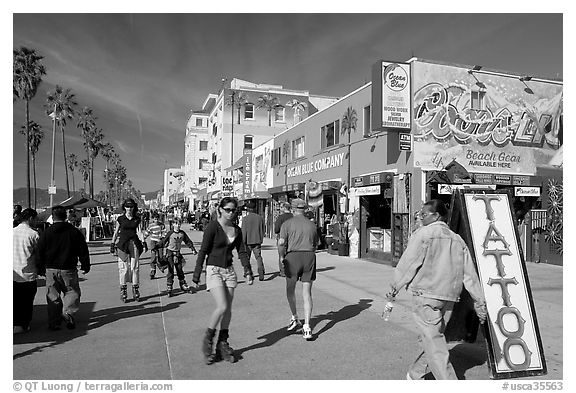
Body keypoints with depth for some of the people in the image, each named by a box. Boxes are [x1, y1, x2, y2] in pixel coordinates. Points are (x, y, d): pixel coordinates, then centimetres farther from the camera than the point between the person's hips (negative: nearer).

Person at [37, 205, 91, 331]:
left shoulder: (46, 233, -1)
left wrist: (41, 269, 14)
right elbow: (83, 251, 1)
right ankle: (68, 312, -13)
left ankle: (54, 323, 12)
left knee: (52, 296, 10)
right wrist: (85, 266, 12)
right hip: (69, 269, -1)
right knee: (72, 291, 10)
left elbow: (40, 252, 3)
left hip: (51, 270, 1)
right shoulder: (75, 231, -2)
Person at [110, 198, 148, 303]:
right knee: (123, 268, -4)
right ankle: (123, 292, 4)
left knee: (135, 267, 1)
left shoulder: (137, 219, 8)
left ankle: (136, 291, 9)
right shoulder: (120, 219, 4)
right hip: (123, 244, -1)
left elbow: (139, 232, 2)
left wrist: (143, 242, -10)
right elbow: (116, 233, 9)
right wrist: (112, 244, 5)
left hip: (134, 244, 1)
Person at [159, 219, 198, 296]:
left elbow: (188, 241, 8)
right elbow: (163, 242, -9)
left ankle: (184, 286, 22)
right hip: (170, 253, -4)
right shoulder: (170, 233, -10)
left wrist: (193, 249, 5)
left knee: (180, 271, 12)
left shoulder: (182, 233, 0)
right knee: (171, 271, -5)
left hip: (178, 253, 4)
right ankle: (169, 289, 0)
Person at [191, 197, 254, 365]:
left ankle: (223, 344, 19)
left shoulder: (237, 230, 7)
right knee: (222, 307, -16)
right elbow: (202, 252, -10)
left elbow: (242, 252, 11)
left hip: (229, 271, 6)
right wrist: (196, 276, -10)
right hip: (213, 270, -6)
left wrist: (248, 272, 1)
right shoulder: (212, 227, -10)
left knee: (228, 309, 6)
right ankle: (207, 340, 6)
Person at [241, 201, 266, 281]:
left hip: (248, 241, -2)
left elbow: (244, 232, -10)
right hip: (257, 241, 2)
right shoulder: (260, 217, 2)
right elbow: (263, 230, 9)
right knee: (259, 257, 3)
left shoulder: (245, 218, -8)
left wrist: (243, 242, -5)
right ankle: (261, 275, -7)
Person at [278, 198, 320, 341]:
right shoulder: (312, 224, 12)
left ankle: (295, 319, 25)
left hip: (293, 256, -3)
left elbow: (281, 243, -8)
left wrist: (283, 258, 8)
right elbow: (316, 244, 16)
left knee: (290, 290, 19)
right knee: (307, 293, 4)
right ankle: (306, 327, -1)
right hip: (309, 257, 3)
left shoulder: (287, 224, 0)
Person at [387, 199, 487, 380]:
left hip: (426, 296, -7)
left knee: (433, 342, -2)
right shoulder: (457, 240, 12)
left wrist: (394, 288, 1)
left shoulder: (423, 234, -8)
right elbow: (470, 274, 11)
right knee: (433, 338, 19)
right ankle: (415, 375, 32)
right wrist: (479, 301, 13)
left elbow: (407, 265, -10)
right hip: (450, 297, 8)